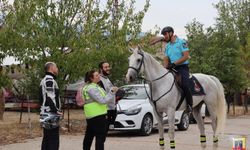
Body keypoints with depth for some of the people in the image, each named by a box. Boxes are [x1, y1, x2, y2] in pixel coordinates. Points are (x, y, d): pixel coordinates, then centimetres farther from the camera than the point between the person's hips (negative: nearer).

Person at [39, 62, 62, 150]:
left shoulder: (44, 80, 21)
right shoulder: (50, 80, -13)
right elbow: (50, 98, -23)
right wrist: (56, 111, -18)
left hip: (46, 114, 11)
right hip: (51, 114, -10)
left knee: (47, 139, 12)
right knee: (53, 141, -9)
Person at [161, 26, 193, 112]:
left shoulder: (181, 42, -4)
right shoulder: (167, 46, 18)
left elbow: (186, 56, -13)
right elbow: (166, 59, 15)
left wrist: (174, 63, -20)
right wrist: (165, 67, -7)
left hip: (182, 67, -8)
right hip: (172, 69, 8)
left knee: (184, 85, -29)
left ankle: (190, 104, -15)